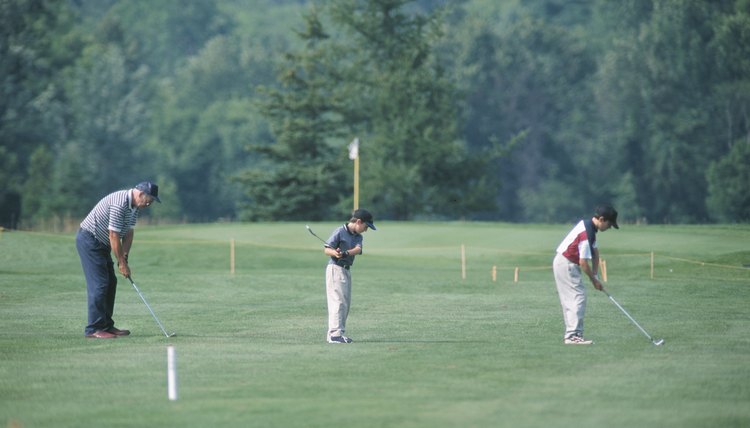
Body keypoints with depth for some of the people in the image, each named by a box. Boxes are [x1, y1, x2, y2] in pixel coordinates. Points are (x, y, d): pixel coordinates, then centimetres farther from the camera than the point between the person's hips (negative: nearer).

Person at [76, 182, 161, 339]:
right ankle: (94, 329, -13)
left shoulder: (135, 206, 5)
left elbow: (128, 233, 8)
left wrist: (124, 258, -3)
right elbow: (114, 236, -24)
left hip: (101, 243, 10)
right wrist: (122, 263, -17)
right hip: (89, 240, -10)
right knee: (99, 284, -13)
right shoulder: (119, 204, -27)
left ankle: (106, 325, 15)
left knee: (111, 283, 10)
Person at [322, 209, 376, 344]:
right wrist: (335, 253, -36)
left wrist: (346, 253, -31)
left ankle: (337, 333, 19)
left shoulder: (358, 237, 11)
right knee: (338, 301, -14)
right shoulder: (340, 231, -10)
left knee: (346, 303, 12)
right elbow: (326, 250, -14)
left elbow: (358, 249, -10)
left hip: (347, 270, 9)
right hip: (335, 268, -9)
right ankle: (335, 334, -18)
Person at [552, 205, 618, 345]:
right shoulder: (587, 233, -24)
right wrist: (594, 280, -10)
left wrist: (595, 275, 3)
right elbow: (583, 262, -23)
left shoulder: (588, 225, 6)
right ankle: (573, 335, -15)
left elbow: (595, 252, 10)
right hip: (567, 265, -10)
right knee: (578, 296, -11)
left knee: (569, 300, 12)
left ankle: (570, 334, 16)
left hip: (562, 263, 10)